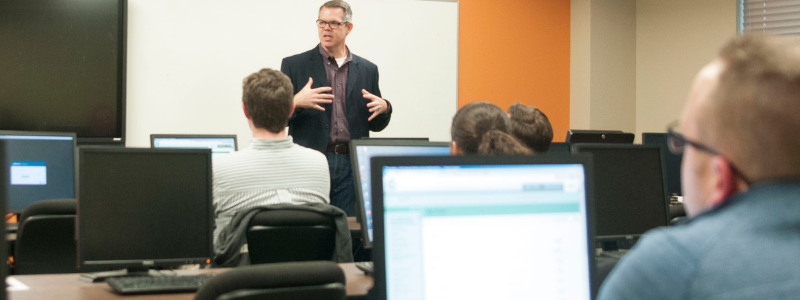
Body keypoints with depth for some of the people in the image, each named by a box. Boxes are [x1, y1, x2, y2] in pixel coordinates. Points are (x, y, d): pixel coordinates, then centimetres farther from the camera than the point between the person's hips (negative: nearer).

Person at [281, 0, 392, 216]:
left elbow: (375, 125, 16)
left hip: (352, 165, 2)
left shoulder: (367, 70, 12)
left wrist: (384, 108, -6)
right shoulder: (294, 65, 5)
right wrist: (296, 102, -18)